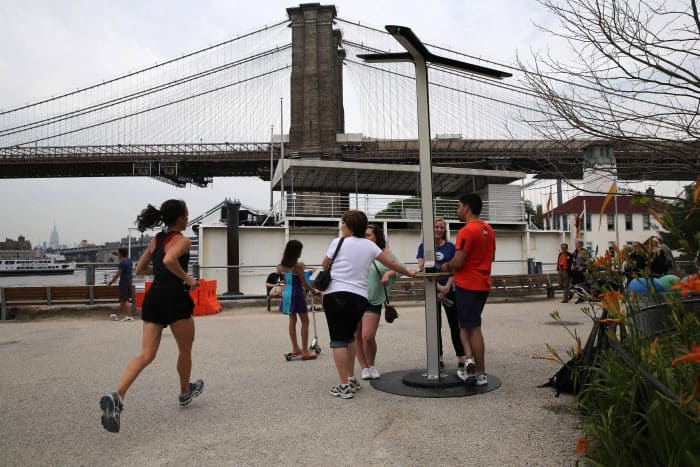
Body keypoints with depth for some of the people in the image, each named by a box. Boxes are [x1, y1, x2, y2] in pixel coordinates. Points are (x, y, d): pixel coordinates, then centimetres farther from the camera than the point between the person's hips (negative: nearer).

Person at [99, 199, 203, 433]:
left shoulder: (156, 240, 16)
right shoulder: (182, 240, -8)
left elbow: (139, 269, 21)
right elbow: (169, 260, -28)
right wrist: (186, 278, -16)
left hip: (153, 297, 7)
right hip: (175, 298, -6)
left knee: (146, 354, 0)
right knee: (185, 350, 16)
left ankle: (117, 396, -21)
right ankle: (185, 392, 34)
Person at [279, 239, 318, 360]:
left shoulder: (283, 264, 3)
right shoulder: (299, 265, -18)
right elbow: (304, 284, -14)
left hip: (287, 293, 7)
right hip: (297, 294, -7)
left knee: (292, 320, 17)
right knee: (305, 321, 3)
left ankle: (295, 348, 24)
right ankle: (305, 351, 3)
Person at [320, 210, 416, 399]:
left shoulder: (338, 242, -2)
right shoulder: (369, 245, 9)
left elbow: (325, 266, 9)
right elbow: (391, 264, 14)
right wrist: (409, 273, 30)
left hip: (335, 295, -4)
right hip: (359, 297, 5)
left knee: (338, 340, 0)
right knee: (349, 337, 21)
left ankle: (345, 386, -1)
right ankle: (351, 380, 23)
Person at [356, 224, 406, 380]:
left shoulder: (385, 253, -2)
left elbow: (400, 267, 0)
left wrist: (388, 273, -19)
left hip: (373, 301, -3)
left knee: (368, 336, -11)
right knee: (357, 336, 7)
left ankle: (371, 365, 16)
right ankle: (364, 368, 23)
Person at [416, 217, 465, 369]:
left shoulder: (450, 246, 3)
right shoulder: (424, 246, 2)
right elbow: (422, 269, -7)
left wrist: (446, 288, -13)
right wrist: (439, 286, -14)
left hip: (449, 289, 0)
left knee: (454, 323, 1)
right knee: (436, 324, 7)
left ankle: (461, 357, 6)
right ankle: (439, 357, 15)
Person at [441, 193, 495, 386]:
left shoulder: (467, 231, -18)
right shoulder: (489, 230, 10)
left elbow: (458, 262, -22)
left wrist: (446, 266, -2)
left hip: (467, 286, -8)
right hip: (483, 285, 8)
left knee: (473, 327, 0)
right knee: (468, 324, 17)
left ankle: (481, 375, 3)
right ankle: (470, 359, 6)